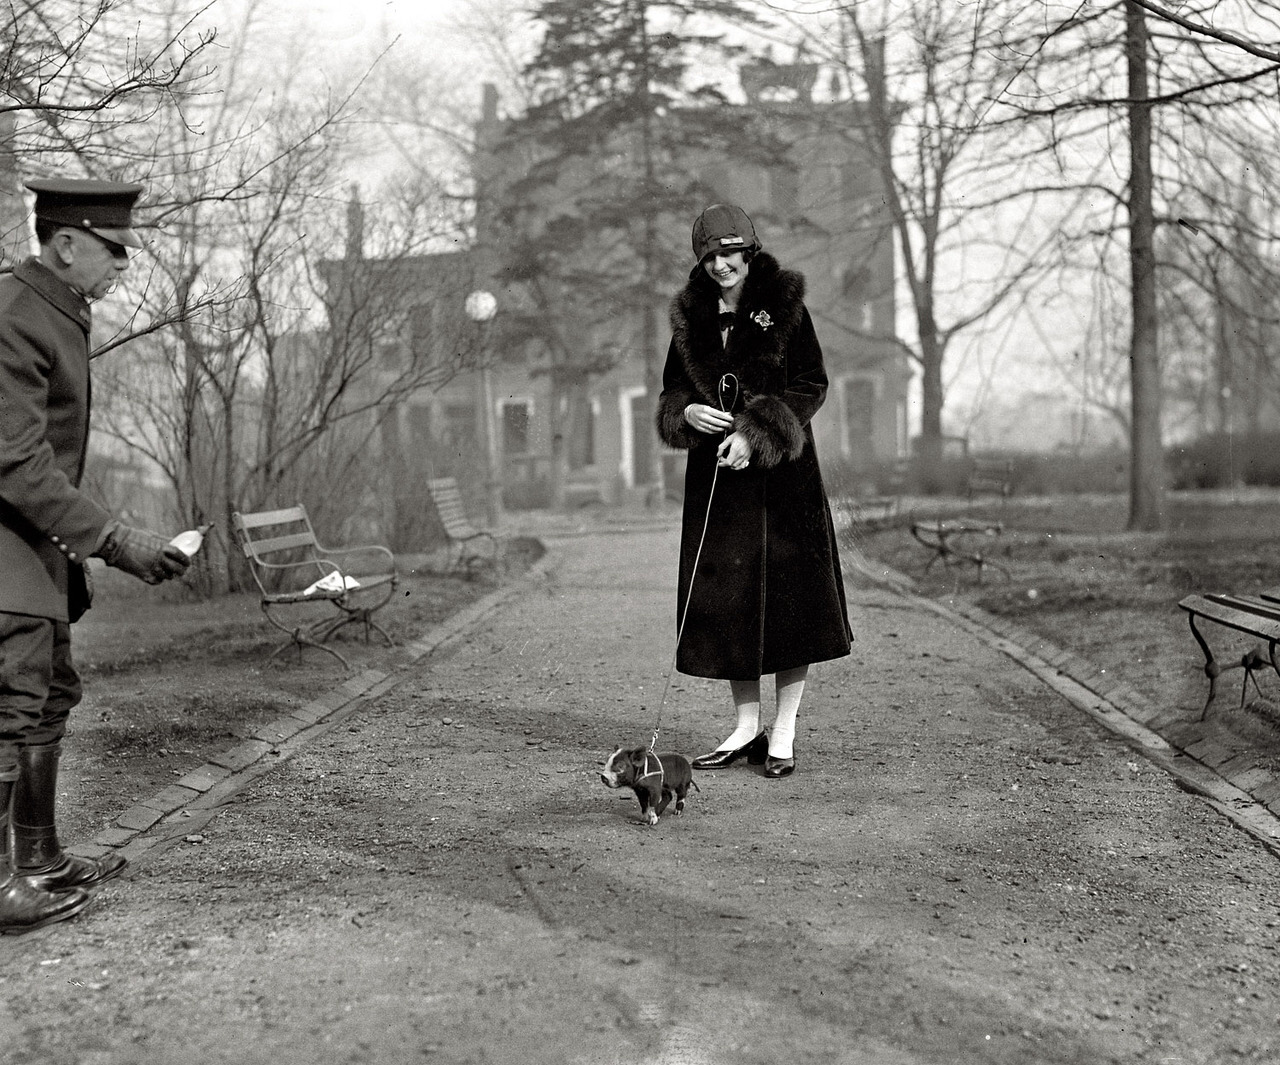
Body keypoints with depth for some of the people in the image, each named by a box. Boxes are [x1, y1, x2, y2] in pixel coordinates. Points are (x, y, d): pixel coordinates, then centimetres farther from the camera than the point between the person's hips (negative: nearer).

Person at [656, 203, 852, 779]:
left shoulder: (784, 307, -2)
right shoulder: (691, 317, 10)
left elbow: (810, 386, -6)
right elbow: (671, 391, 15)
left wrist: (756, 435, -16)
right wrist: (686, 412, -8)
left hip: (781, 473, -4)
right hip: (715, 473, 4)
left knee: (788, 595, -3)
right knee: (724, 597, 5)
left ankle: (783, 735, 6)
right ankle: (746, 727, 17)